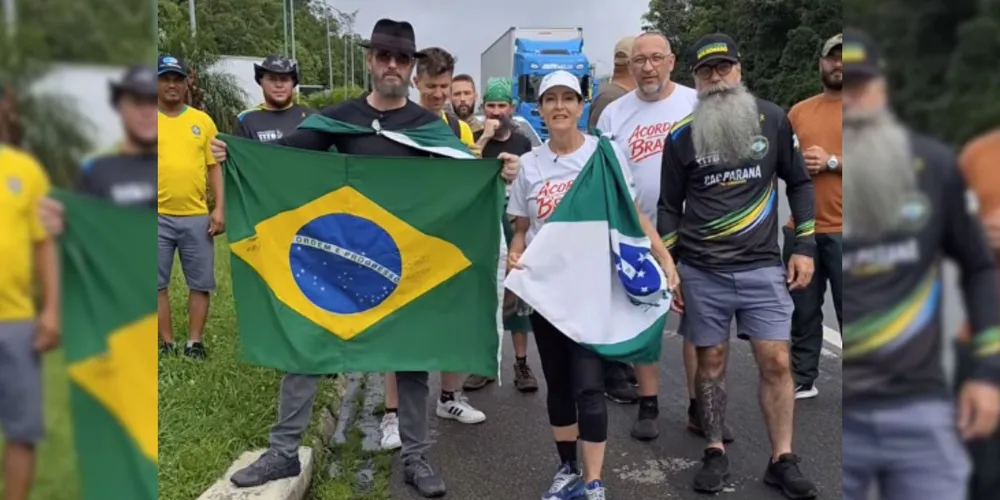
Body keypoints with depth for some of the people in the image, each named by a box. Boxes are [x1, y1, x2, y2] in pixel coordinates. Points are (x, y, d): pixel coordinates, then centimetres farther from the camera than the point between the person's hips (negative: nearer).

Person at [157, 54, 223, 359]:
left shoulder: (202, 120, 8)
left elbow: (214, 167, 9)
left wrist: (219, 208, 1)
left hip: (197, 216, 1)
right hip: (159, 217, -1)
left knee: (200, 283, 4)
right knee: (157, 284, 5)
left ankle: (194, 343, 16)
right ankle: (166, 343, 16)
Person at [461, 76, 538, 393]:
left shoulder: (523, 143, 8)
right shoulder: (474, 140, 4)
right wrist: (483, 138, -17)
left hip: (516, 227, 1)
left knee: (518, 295, 4)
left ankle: (521, 364, 12)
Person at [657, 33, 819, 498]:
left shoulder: (772, 118, 2)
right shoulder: (681, 136, 1)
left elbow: (800, 181, 10)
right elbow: (669, 206, 6)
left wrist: (804, 246, 3)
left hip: (762, 266, 0)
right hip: (701, 271, 0)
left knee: (776, 361, -2)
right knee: (710, 360, 6)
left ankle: (782, 461, 12)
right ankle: (715, 452, 21)